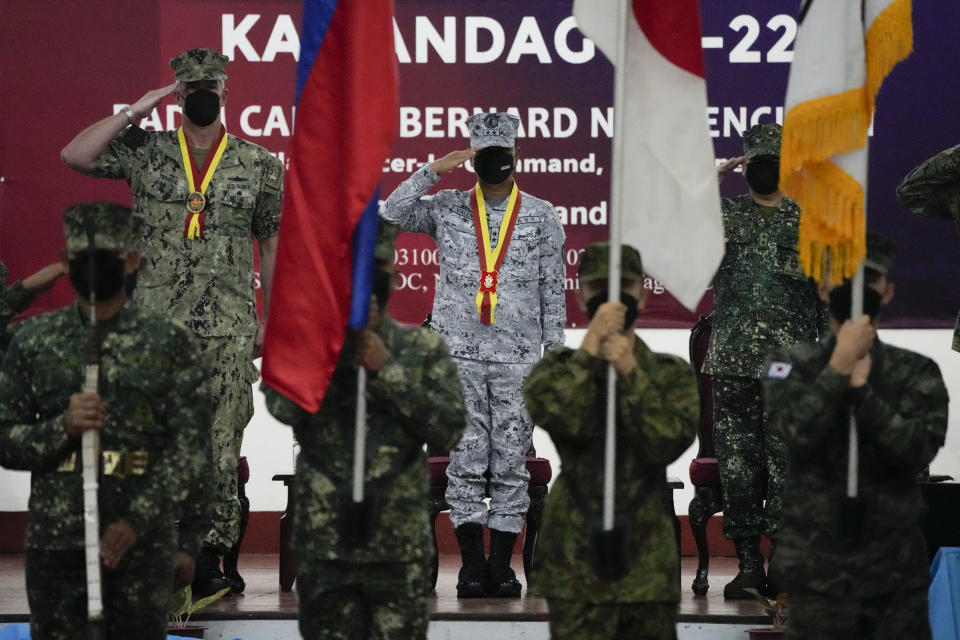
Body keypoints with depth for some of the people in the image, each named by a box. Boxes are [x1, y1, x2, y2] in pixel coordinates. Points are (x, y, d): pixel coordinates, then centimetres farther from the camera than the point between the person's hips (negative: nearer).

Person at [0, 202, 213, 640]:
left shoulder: (169, 342, 2)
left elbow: (190, 448, -4)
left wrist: (137, 520, -13)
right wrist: (61, 427, -14)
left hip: (143, 544, -1)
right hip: (54, 544, 1)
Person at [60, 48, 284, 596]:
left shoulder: (260, 165, 9)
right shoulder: (145, 151, 8)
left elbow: (272, 245, 11)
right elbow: (75, 156, -5)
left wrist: (269, 321, 7)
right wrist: (135, 111, -3)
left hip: (230, 330, 0)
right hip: (156, 324, 0)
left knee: (221, 449, -2)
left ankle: (211, 558, 5)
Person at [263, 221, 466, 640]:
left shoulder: (423, 348, 3)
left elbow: (449, 428, -7)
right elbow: (285, 407, -16)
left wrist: (387, 370, -12)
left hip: (401, 547, 0)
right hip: (325, 547, 0)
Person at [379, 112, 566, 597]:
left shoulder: (541, 216, 8)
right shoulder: (447, 209, 9)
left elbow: (553, 293, 7)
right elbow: (391, 215, -5)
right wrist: (434, 170, -8)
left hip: (518, 357, 0)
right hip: (459, 355, 0)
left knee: (511, 461, 1)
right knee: (466, 458, -2)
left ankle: (501, 565, 5)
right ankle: (471, 564, 2)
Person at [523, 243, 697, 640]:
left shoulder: (671, 373, 6)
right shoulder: (559, 368, 6)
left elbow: (668, 442, -11)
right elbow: (557, 416, -16)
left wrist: (630, 372, -15)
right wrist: (591, 347, -16)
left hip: (647, 557, 1)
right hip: (575, 558, -1)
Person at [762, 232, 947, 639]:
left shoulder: (918, 373, 5)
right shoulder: (792, 366, 3)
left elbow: (918, 451, -10)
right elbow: (799, 433, -15)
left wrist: (860, 387, -14)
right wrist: (840, 365, -15)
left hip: (897, 571, 1)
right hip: (819, 571, -1)